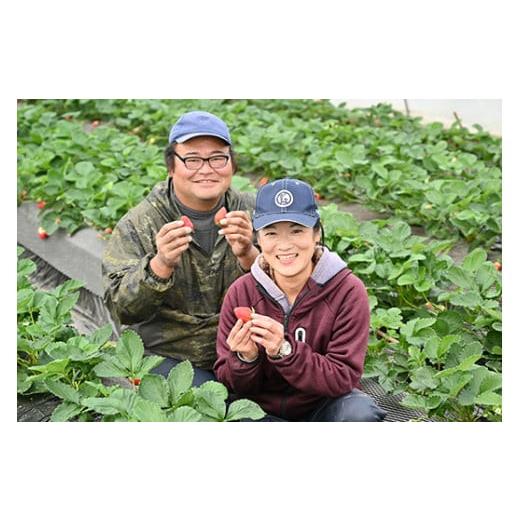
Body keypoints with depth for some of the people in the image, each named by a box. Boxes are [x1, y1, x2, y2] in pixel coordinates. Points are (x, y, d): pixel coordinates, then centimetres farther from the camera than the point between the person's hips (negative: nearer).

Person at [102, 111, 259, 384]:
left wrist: (247, 256, -29)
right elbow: (122, 310, -13)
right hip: (168, 358, -3)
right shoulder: (138, 224, -6)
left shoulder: (250, 213, 1)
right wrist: (161, 265, -32)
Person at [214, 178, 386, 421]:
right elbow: (228, 382, -3)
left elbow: (343, 380, -18)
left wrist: (284, 351, -32)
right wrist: (245, 359, -27)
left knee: (361, 412, -32)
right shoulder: (241, 293, -11)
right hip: (262, 412, 1)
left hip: (323, 406, 0)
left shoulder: (347, 291, -16)